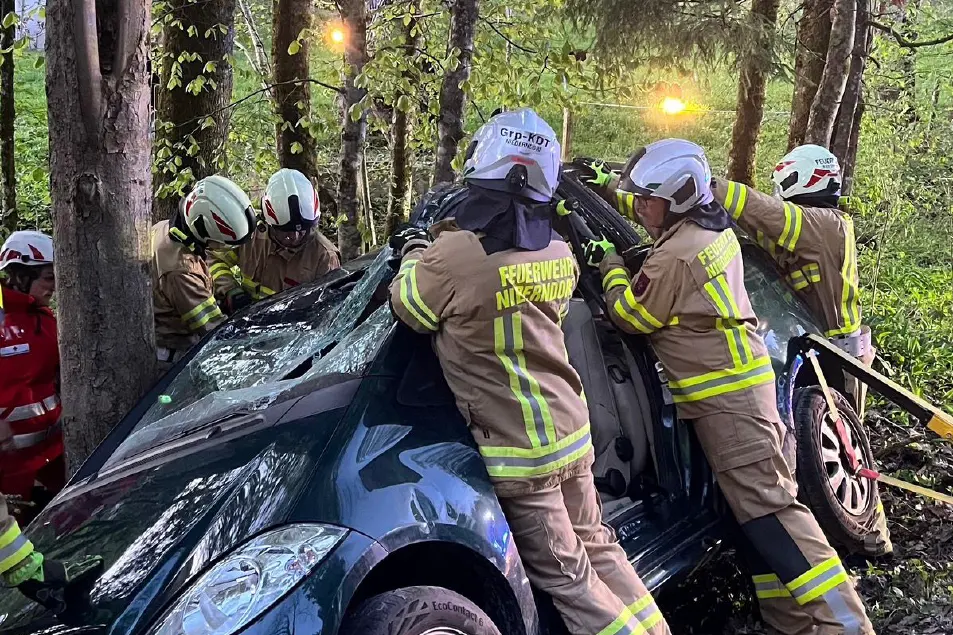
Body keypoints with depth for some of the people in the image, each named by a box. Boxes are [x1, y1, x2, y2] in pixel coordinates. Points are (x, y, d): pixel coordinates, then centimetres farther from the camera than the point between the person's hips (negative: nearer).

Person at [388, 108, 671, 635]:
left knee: (567, 576, 4)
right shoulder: (558, 253, 1)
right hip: (571, 434, 7)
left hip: (518, 451, -7)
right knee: (597, 548, 20)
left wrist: (415, 252, 15)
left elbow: (409, 308, -2)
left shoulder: (453, 256, -21)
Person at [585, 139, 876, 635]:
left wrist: (610, 263, 5)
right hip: (740, 382, 10)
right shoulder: (711, 226, 10)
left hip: (724, 397, -10)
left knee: (766, 506, -12)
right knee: (759, 505, 10)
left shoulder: (676, 256, -20)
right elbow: (659, 210, 33)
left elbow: (630, 315, -8)